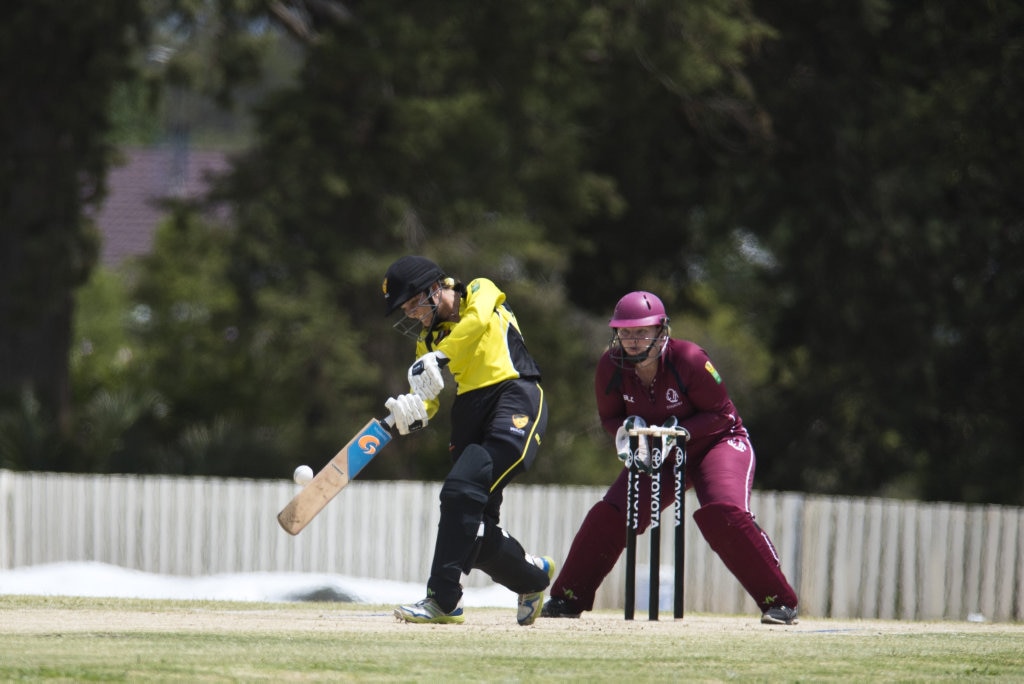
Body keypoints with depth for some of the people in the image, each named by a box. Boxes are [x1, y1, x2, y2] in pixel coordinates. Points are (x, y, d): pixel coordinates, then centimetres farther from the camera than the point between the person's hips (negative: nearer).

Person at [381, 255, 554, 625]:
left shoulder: (480, 292, 3)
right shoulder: (429, 336, 19)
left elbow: (478, 321, -21)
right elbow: (428, 395, 9)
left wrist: (437, 357, -31)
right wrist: (415, 413, -14)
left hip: (515, 403, -7)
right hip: (470, 412, 7)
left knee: (461, 490, -25)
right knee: (476, 532, 3)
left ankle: (443, 599, -25)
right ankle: (533, 575, 32)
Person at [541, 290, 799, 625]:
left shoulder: (689, 360, -27)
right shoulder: (611, 367, -13)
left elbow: (721, 414, -17)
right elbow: (610, 418, 3)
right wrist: (626, 430, -21)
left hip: (716, 442, -5)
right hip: (658, 454, 5)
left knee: (724, 514, -30)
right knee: (609, 515, -8)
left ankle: (779, 601, -21)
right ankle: (567, 599, 9)